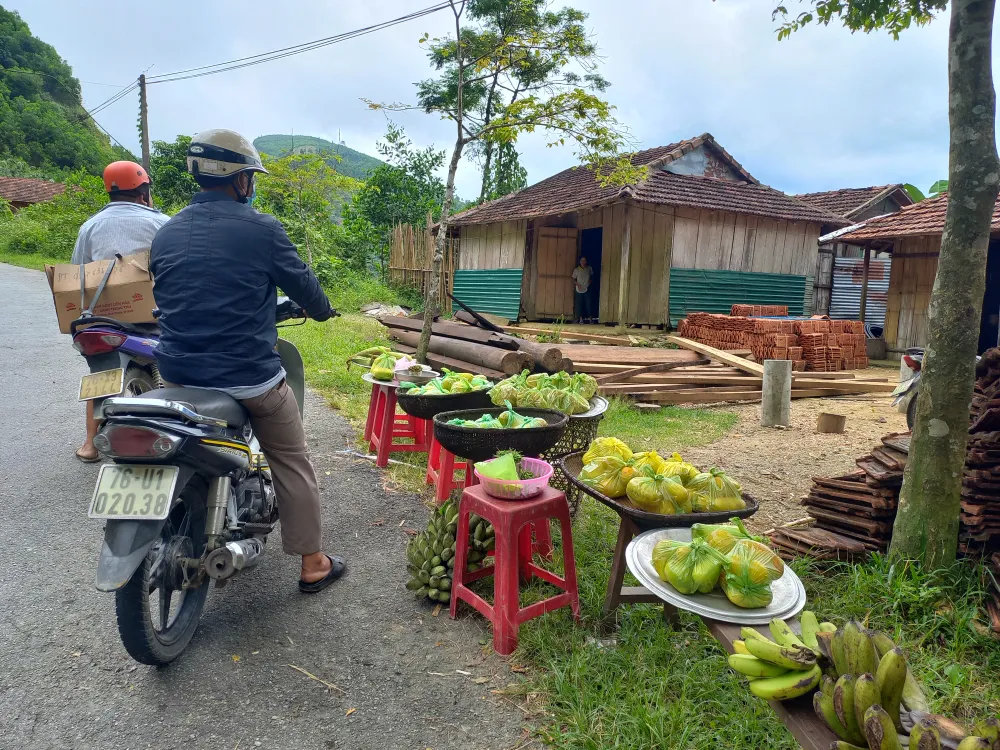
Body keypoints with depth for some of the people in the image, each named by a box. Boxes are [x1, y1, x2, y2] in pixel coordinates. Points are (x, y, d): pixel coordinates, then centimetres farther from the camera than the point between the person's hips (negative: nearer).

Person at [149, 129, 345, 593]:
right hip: (249, 376, -6)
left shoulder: (166, 233, 7)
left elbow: (164, 298, 18)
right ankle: (313, 565, 19)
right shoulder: (261, 229, -11)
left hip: (177, 375, 6)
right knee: (292, 464, 10)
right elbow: (302, 284, -1)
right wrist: (322, 309, 22)